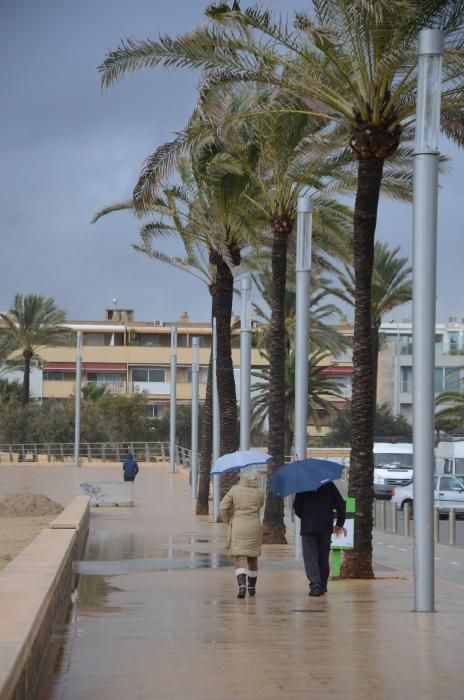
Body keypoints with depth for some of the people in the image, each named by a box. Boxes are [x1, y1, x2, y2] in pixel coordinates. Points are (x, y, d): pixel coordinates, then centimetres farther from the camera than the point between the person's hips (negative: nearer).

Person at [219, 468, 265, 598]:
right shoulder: (260, 493, -5)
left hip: (238, 527, -2)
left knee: (240, 558, -4)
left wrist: (227, 520, 9)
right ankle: (252, 587, 27)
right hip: (254, 527, 2)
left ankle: (242, 585, -25)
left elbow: (223, 507, -7)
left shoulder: (235, 490, -7)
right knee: (252, 557, 17)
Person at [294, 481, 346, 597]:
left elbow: (297, 507, 3)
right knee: (323, 557, 13)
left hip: (308, 527, -2)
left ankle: (315, 585, -18)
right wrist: (339, 524, 12)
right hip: (326, 527, 2)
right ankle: (322, 586, 18)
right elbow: (340, 505, 2)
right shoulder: (329, 485, 3)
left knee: (310, 558, -3)